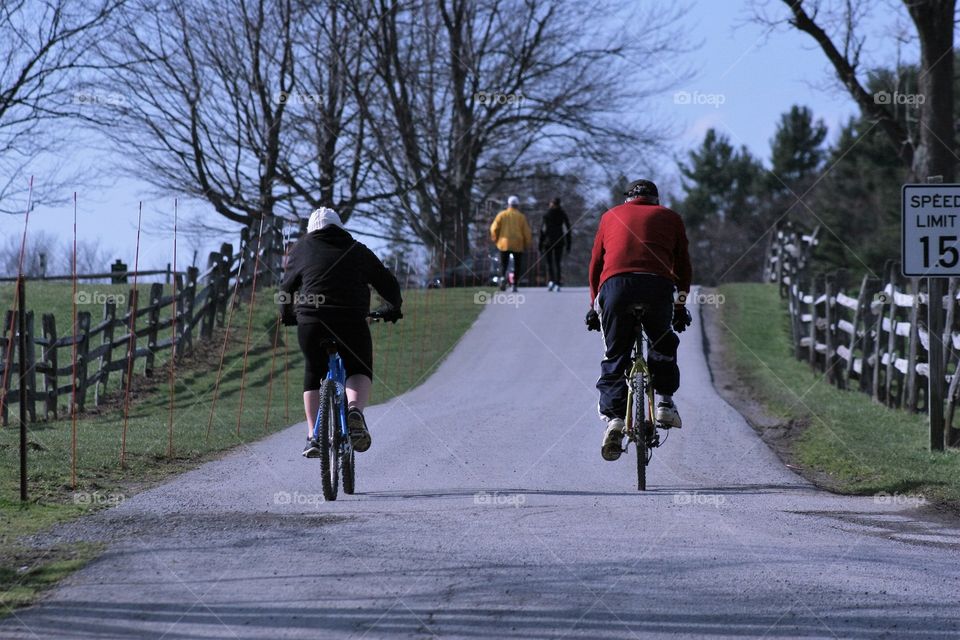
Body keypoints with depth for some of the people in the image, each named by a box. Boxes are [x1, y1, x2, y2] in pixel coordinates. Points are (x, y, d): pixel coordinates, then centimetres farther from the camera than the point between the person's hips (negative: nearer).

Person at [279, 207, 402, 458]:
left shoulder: (302, 249, 16)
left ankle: (313, 437, 13)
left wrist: (287, 315, 39)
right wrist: (392, 308, 42)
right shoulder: (358, 250, 18)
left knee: (313, 373, 21)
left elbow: (287, 288, 20)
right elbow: (388, 283, 22)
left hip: (311, 322, 0)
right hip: (351, 322, 0)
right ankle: (355, 409, -14)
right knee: (359, 370, 18)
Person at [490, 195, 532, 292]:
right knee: (517, 265, 11)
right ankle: (514, 285, 5)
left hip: (504, 243, 0)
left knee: (503, 264, 6)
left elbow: (494, 228, -3)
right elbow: (527, 232, -1)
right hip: (518, 244, 0)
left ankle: (502, 277, -24)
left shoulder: (501, 215, 1)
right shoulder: (521, 217, 0)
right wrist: (527, 244, 11)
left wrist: (495, 239, 14)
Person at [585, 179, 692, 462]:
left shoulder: (611, 216, 29)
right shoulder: (670, 217, 26)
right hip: (658, 285, 0)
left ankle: (614, 418, -8)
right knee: (663, 344, 24)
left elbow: (595, 263, 28)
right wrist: (680, 305, 32)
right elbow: (683, 265, 24)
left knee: (614, 356, 7)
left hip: (614, 283, 1)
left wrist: (594, 305, 34)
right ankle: (664, 402, 12)